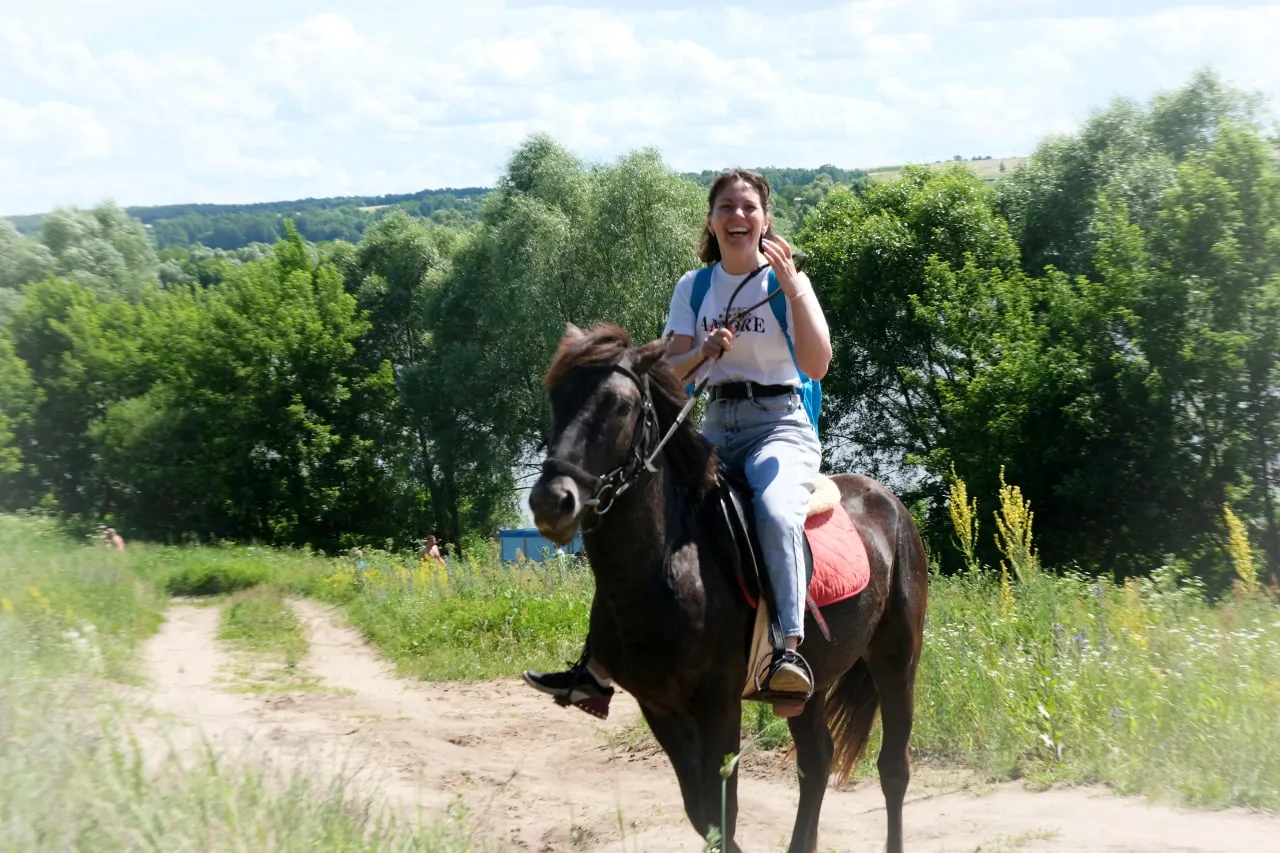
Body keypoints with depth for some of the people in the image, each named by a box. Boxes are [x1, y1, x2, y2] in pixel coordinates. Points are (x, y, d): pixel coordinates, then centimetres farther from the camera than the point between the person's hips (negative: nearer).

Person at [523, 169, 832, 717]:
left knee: (776, 510, -37)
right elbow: (670, 372, 6)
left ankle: (790, 651, -44)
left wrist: (792, 286, -21)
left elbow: (817, 365, -14)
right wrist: (704, 353, -16)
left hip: (779, 425, -5)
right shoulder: (694, 288, 11)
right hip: (716, 427, 5)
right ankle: (600, 665, -7)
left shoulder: (788, 282, -1)